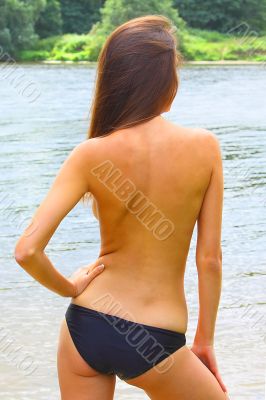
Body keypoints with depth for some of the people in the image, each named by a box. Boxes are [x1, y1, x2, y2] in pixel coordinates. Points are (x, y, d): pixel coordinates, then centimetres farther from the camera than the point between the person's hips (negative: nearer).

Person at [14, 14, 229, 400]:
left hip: (84, 326, 2)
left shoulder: (91, 155, -9)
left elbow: (27, 250, -16)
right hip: (154, 343, -1)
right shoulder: (204, 147, -9)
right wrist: (205, 339, 7)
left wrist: (69, 288, 3)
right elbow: (210, 259, -5)